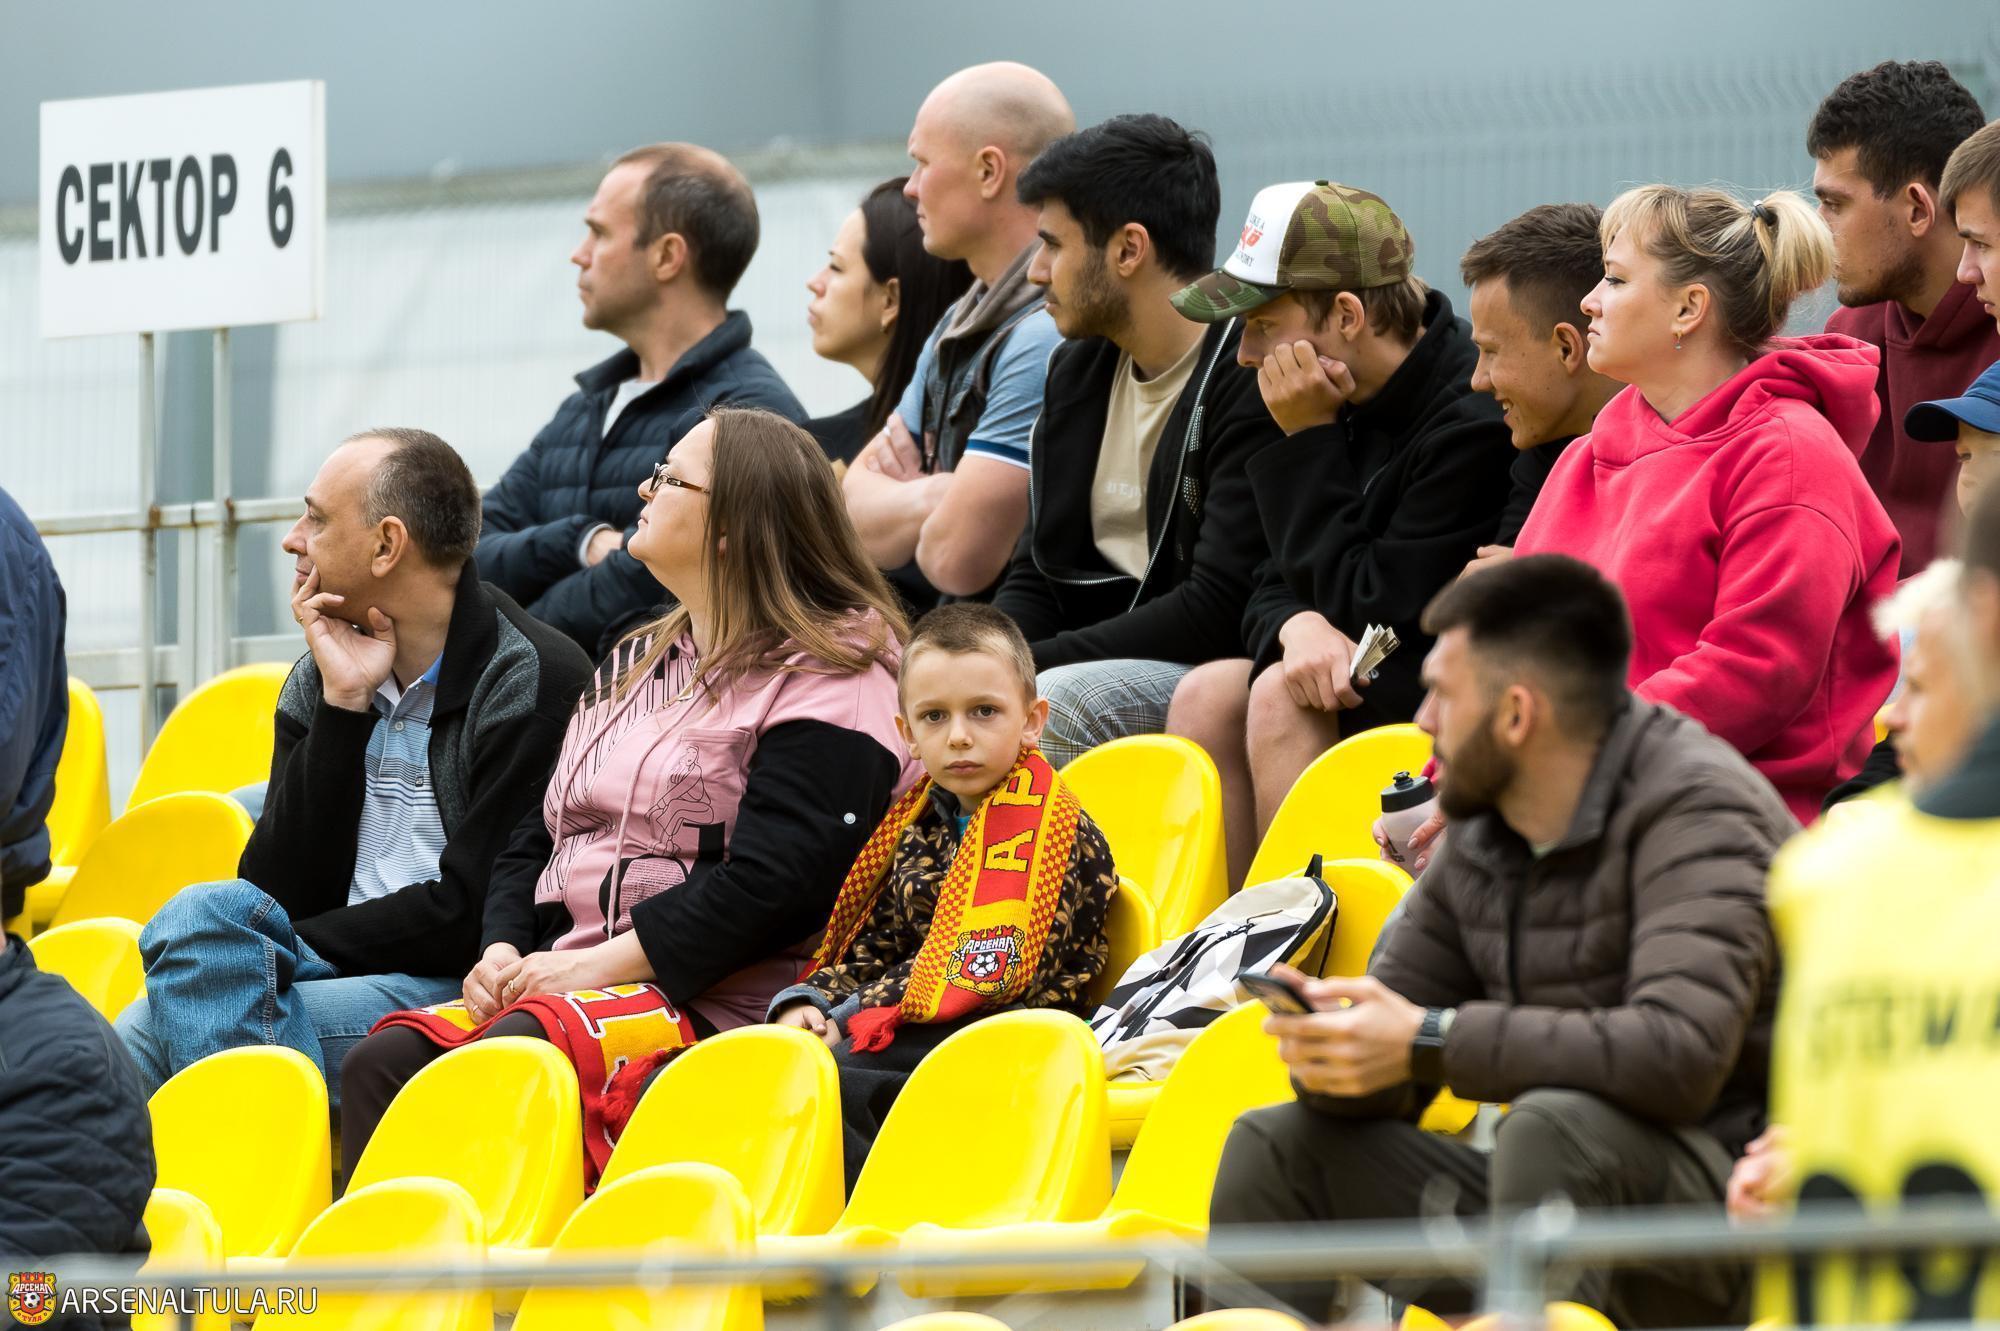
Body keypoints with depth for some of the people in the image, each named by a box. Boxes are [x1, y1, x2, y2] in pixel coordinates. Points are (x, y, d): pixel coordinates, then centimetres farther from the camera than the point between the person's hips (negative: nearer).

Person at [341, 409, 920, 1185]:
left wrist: (595, 964, -16)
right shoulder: (638, 661, 25)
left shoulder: (830, 679, -3)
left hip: (715, 1002, -8)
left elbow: (771, 886, -15)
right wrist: (503, 953, 3)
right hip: (567, 978, 8)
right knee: (380, 1067, -18)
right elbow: (536, 839, 24)